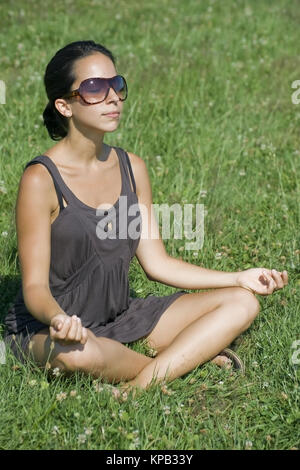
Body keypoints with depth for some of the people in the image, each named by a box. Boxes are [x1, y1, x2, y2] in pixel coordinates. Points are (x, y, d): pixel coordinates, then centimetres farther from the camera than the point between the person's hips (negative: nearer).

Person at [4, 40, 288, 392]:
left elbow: (157, 263, 7)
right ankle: (192, 355, -12)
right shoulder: (41, 179, -16)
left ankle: (141, 384, -21)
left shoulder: (132, 168, 5)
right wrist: (58, 319, -40)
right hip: (49, 329, -6)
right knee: (76, 352, -42)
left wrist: (239, 278, 1)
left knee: (241, 303, -3)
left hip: (120, 318, 6)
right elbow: (35, 287, -17)